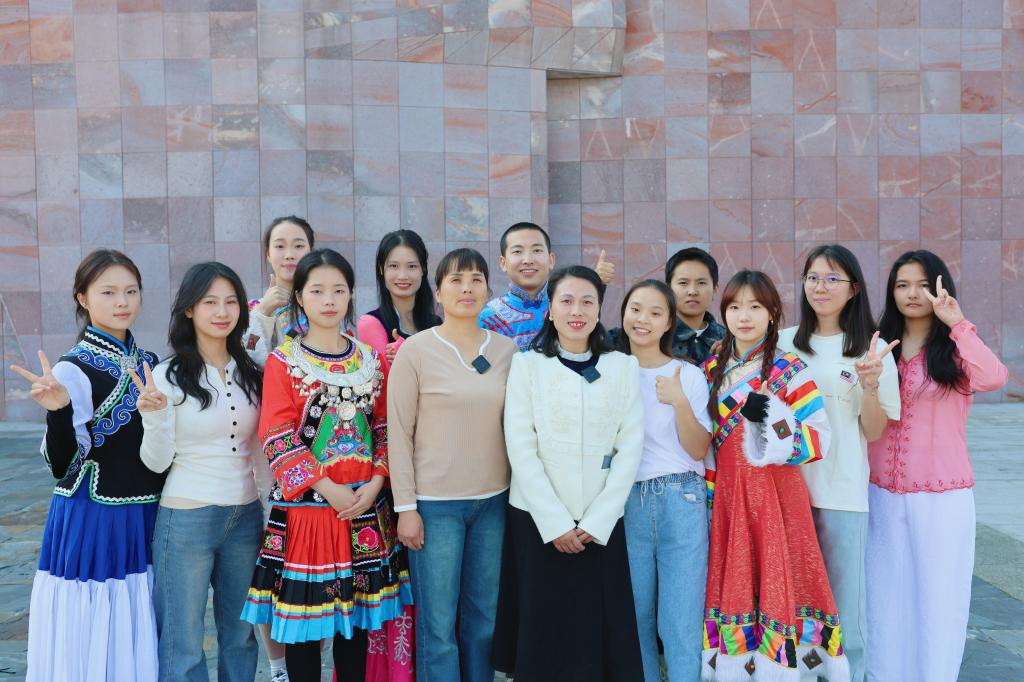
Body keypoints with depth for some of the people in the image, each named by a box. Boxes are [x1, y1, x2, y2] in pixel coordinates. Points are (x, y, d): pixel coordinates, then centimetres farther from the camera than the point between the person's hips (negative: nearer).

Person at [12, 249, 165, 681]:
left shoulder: (149, 363, 7)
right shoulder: (74, 370, -12)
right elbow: (62, 468, -14)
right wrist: (58, 412, -29)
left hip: (146, 521, 6)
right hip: (91, 526, -6)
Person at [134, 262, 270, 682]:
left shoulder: (250, 374, 6)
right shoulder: (168, 376, -8)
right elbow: (157, 462, -8)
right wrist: (154, 416, -25)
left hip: (246, 517, 5)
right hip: (186, 520, -4)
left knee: (241, 636, 15)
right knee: (184, 646, 5)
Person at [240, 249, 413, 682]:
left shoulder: (371, 360, 9)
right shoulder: (282, 362, -4)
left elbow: (385, 429, 8)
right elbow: (277, 438, -11)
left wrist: (375, 484, -7)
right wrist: (327, 488, -16)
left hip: (365, 506, 4)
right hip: (306, 505, -4)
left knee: (357, 616, 12)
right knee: (304, 616, 5)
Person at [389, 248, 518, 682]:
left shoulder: (507, 350, 5)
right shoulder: (415, 350, -5)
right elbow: (399, 433, -5)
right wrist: (405, 506, -8)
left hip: (493, 500, 4)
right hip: (434, 502, -3)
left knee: (484, 619, 13)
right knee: (438, 626, 2)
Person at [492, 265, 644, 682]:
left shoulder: (623, 366, 5)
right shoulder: (527, 364, 1)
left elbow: (631, 446, 0)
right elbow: (520, 447, -5)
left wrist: (597, 521, -8)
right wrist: (555, 523, -12)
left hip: (601, 524, 1)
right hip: (538, 520, -1)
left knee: (602, 631, 4)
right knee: (544, 632, 3)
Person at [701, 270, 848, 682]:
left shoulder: (790, 369, -5)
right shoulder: (711, 369, 10)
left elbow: (820, 437, -11)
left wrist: (772, 418, -24)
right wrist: (706, 497, 11)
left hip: (777, 493, -4)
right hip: (726, 495, 4)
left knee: (776, 580, -3)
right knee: (731, 584, 8)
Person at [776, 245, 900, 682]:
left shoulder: (872, 349, -1)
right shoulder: (784, 344, 7)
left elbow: (874, 433, -1)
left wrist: (870, 387, -17)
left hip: (843, 493, -2)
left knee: (842, 610, 3)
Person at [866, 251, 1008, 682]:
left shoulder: (954, 349, -3)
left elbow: (994, 378, -26)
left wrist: (957, 323, -26)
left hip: (942, 495, -3)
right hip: (882, 494, 4)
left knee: (936, 596, 5)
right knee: (886, 597, 12)